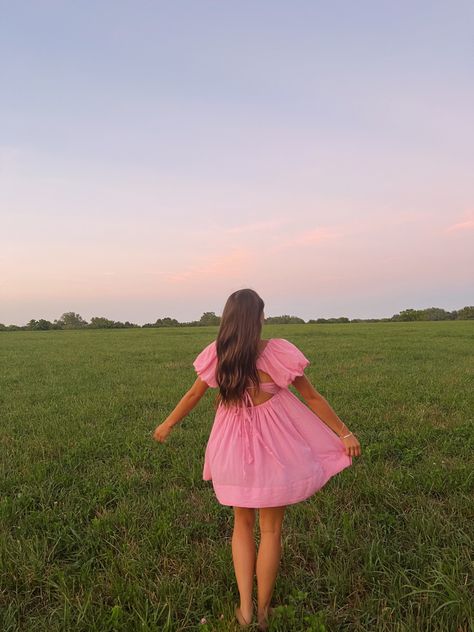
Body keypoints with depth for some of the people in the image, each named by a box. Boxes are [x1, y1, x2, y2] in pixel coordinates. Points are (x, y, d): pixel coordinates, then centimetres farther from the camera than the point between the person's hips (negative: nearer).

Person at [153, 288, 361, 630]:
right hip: (273, 449, -2)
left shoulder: (216, 353, -10)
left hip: (234, 450, 3)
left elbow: (194, 395, 3)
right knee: (271, 529, 16)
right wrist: (344, 433, 3)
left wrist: (167, 424, 20)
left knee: (243, 524, 24)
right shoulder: (277, 351, -18)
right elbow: (313, 398, -9)